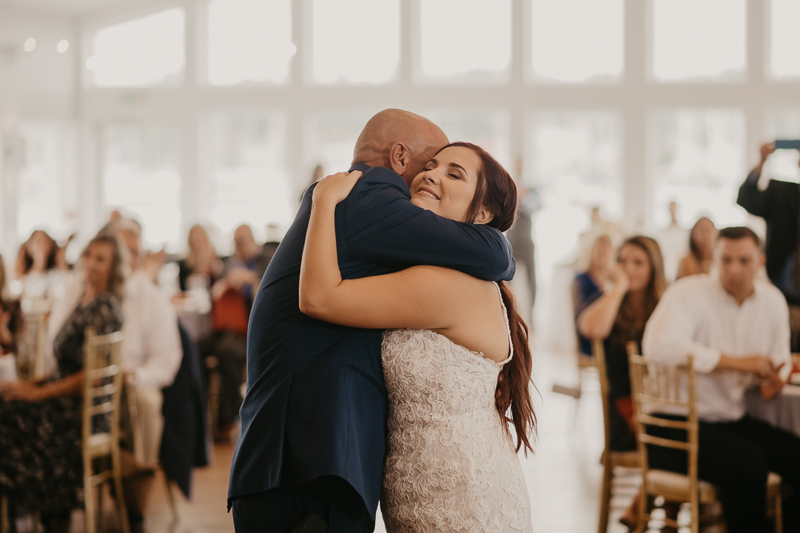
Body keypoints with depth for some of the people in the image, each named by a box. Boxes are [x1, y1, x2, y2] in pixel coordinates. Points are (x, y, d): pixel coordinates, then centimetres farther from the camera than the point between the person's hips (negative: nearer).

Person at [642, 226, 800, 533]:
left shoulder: (773, 301, 9)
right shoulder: (689, 292, -12)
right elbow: (658, 345, -30)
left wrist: (774, 379, -6)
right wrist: (737, 362, -26)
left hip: (733, 420, 7)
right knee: (748, 462, -31)